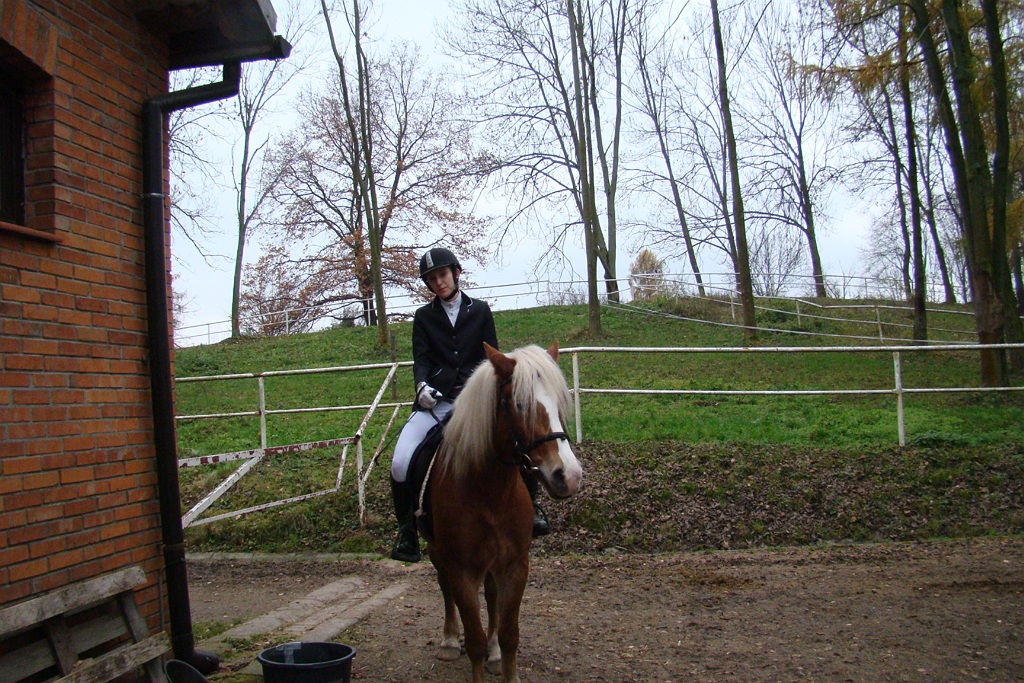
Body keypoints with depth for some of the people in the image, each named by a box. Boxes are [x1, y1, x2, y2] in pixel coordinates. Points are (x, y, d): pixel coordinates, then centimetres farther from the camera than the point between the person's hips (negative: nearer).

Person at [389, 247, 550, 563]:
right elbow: (421, 359, 2)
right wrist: (422, 385, -21)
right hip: (436, 402, 0)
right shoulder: (424, 316, 13)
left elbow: (492, 356, 7)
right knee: (400, 465, -19)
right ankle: (407, 530, 7)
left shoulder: (480, 310, 12)